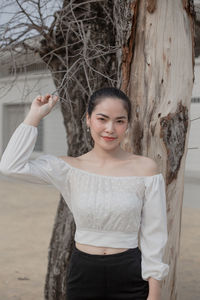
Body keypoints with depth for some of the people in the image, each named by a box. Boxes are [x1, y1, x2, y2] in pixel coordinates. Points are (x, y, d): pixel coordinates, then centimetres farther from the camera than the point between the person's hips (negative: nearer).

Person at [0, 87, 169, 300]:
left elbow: (153, 235, -4)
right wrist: (35, 115, -10)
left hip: (129, 276, -1)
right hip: (82, 272, 2)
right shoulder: (71, 169, -3)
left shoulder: (145, 168, -7)